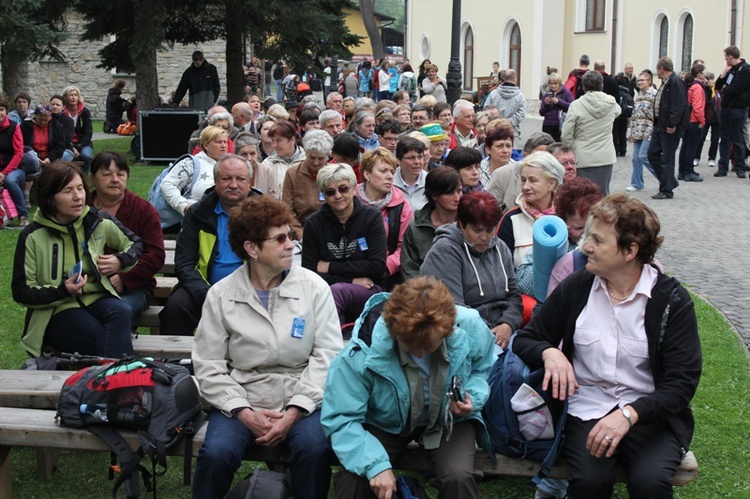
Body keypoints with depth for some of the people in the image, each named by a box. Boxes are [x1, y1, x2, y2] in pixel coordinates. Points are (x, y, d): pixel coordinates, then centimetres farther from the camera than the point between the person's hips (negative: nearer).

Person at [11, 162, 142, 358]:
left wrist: (121, 261, 0)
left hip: (97, 300, 4)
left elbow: (135, 244, 24)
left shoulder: (99, 222, 6)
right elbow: (21, 292, -2)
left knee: (121, 311, -35)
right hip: (56, 312, -4)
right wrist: (62, 290, -17)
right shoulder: (33, 236, -3)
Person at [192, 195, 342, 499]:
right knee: (216, 454, -27)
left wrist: (294, 412, -15)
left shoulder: (314, 287, 0)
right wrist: (245, 412, -14)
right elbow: (208, 366, -1)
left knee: (315, 449, -30)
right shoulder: (221, 295, 1)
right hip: (241, 402, 0)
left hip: (301, 401, 0)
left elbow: (327, 355, -5)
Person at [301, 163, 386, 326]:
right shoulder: (313, 223, 3)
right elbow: (309, 272, -1)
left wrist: (330, 267, -7)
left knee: (336, 291, -34)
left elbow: (378, 266, -8)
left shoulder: (371, 217, 0)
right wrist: (351, 280, -10)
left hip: (369, 291, -1)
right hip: (325, 291, 1)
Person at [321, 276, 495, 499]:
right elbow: (341, 418, -25)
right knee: (352, 479, -27)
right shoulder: (364, 350, -31)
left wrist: (472, 396, -20)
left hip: (449, 419, 2)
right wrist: (375, 465, -37)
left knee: (458, 477, -27)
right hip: (384, 423, -1)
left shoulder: (470, 328, -24)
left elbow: (482, 367, 1)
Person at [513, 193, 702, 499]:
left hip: (648, 412, -1)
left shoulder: (672, 300, -4)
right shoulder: (575, 288, 5)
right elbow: (525, 340, 11)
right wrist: (550, 353, -14)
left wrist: (629, 414, -25)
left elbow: (683, 382, -9)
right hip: (586, 408, 1)